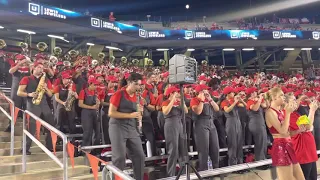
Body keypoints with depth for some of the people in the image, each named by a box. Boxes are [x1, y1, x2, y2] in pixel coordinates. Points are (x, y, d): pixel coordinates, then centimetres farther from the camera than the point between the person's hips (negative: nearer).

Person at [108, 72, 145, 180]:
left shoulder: (136, 96, 13)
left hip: (132, 129, 7)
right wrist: (130, 115, -16)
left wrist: (138, 113, 1)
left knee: (140, 156, 5)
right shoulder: (119, 94, -7)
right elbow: (111, 113, -12)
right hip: (118, 127, -7)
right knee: (120, 157, -8)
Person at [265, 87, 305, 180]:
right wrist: (288, 112, -16)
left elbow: (288, 131, 12)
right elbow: (283, 131, -21)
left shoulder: (281, 111, 13)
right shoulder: (270, 112, -12)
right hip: (280, 147, -9)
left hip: (288, 145, 9)